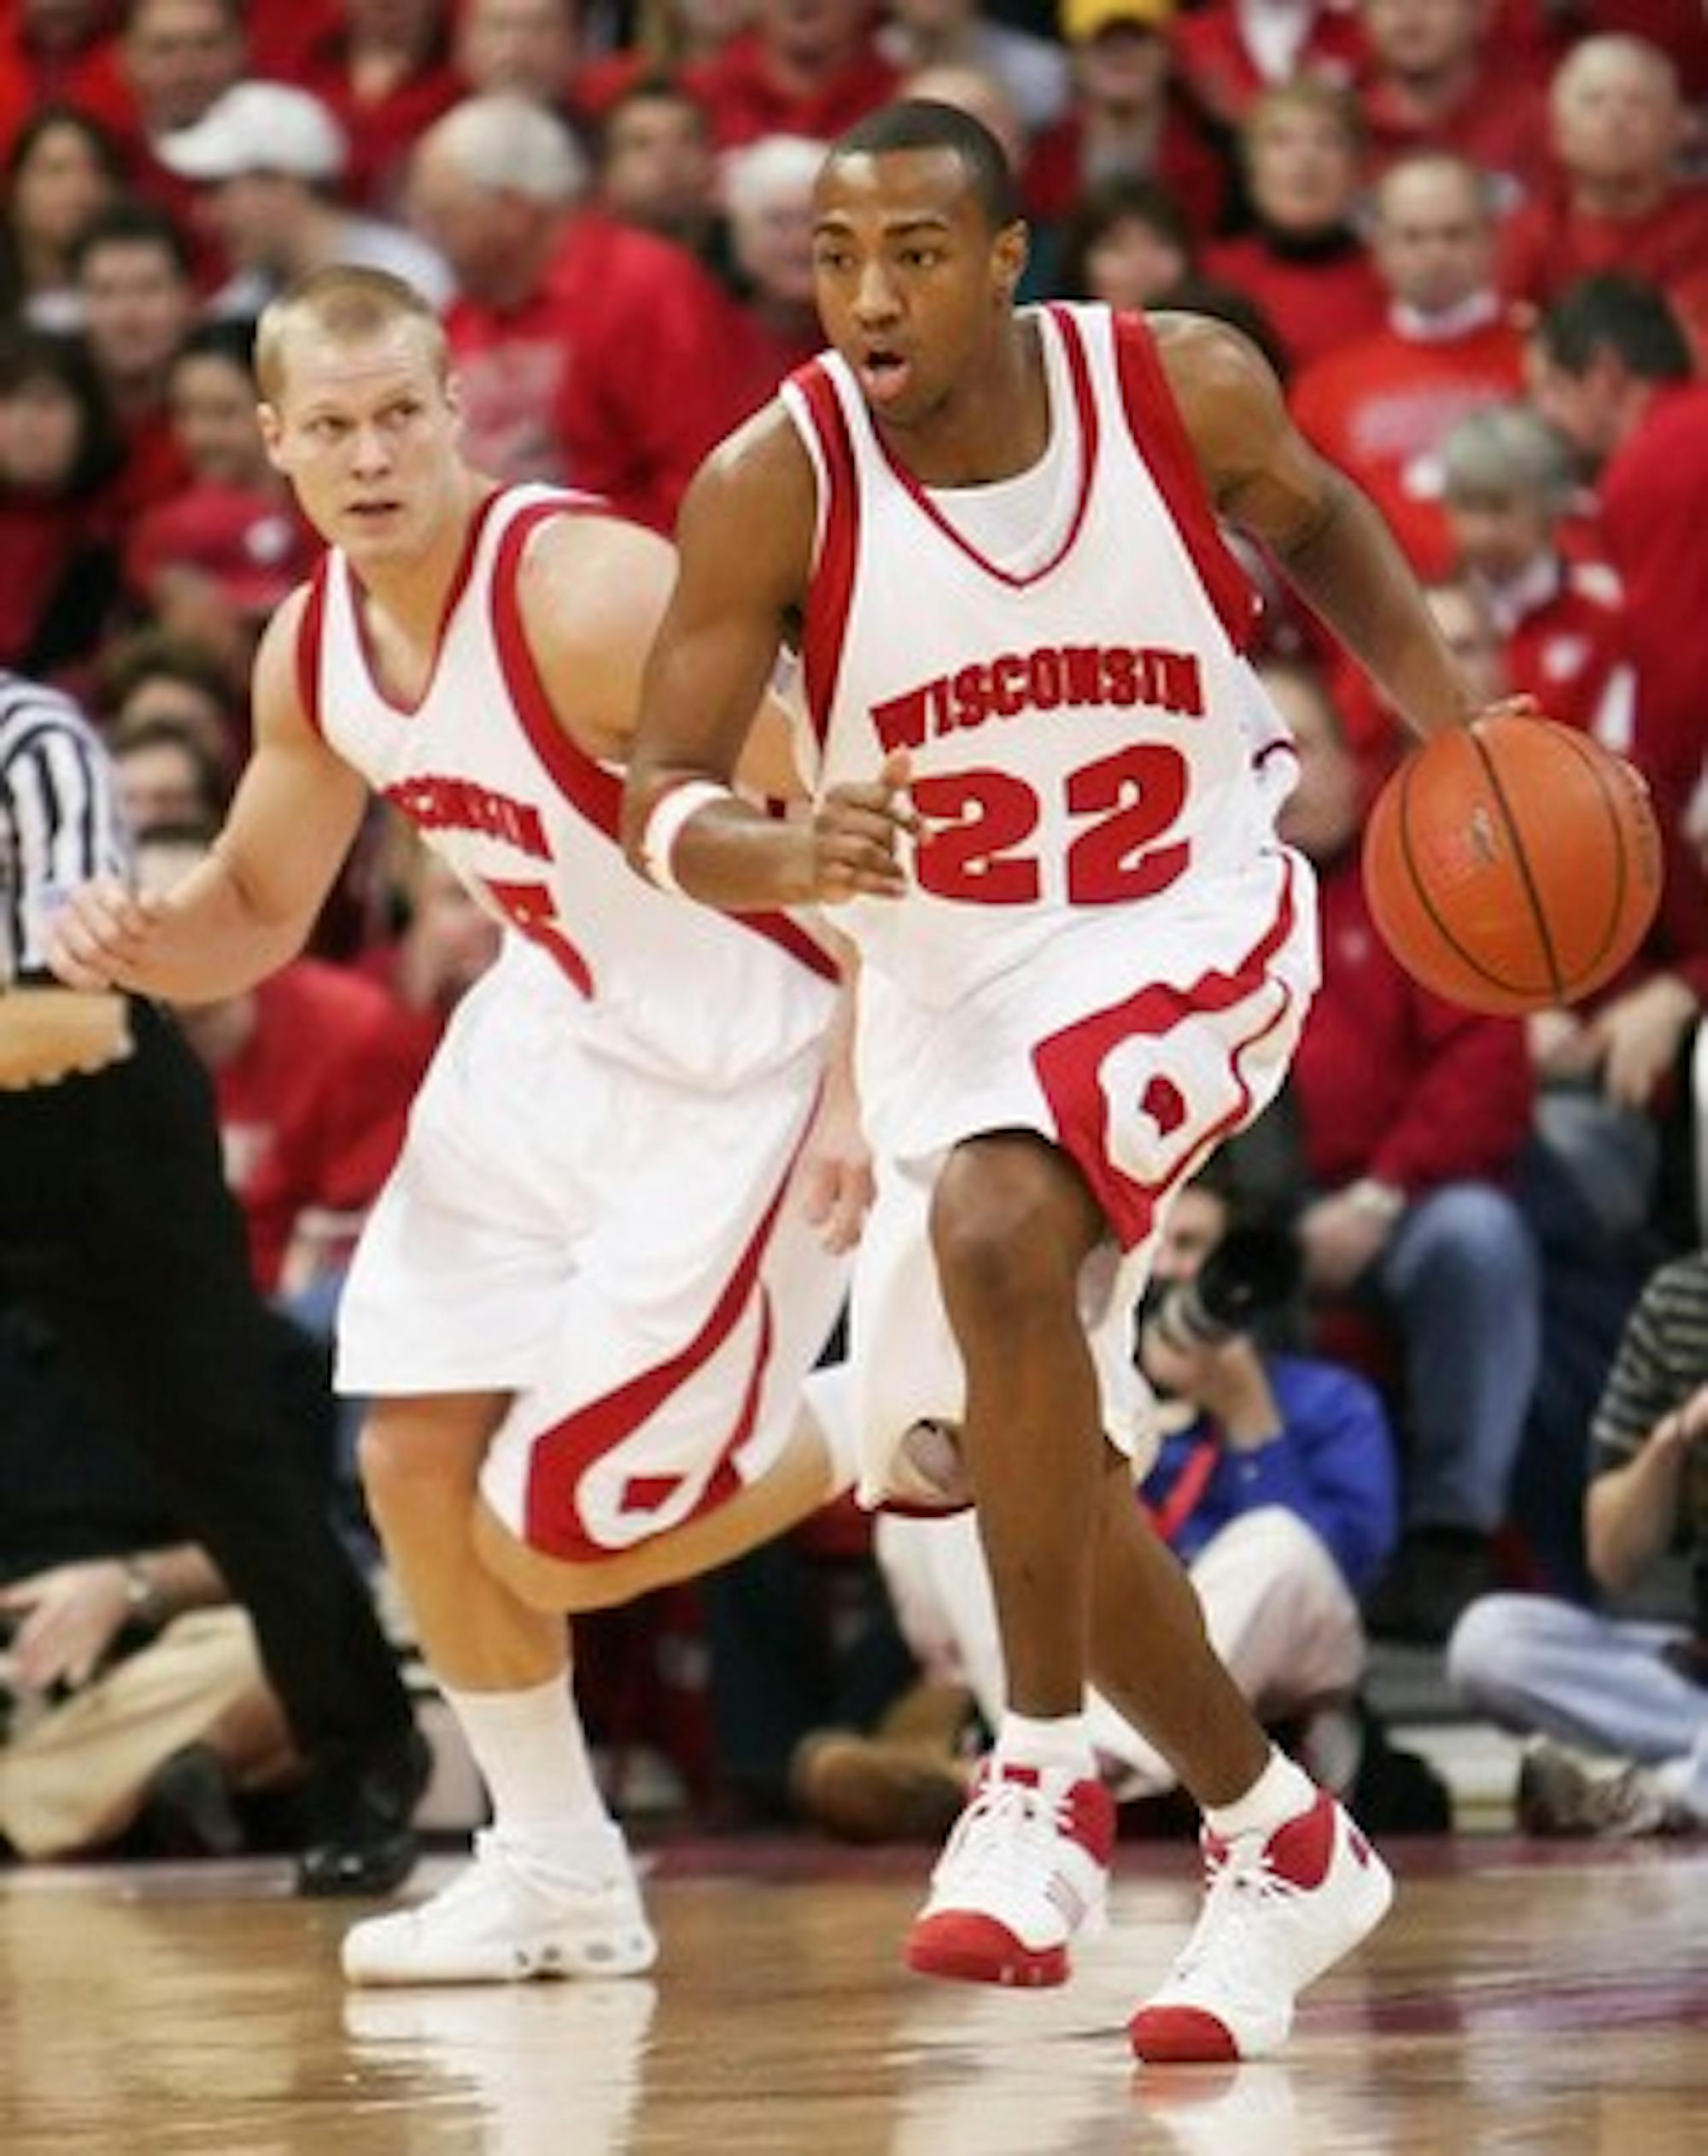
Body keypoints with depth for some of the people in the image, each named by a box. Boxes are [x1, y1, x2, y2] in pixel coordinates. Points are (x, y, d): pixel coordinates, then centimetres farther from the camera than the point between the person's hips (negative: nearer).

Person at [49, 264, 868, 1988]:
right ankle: (554, 1878, 21)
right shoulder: (311, 651, -1)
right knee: (413, 1455, 5)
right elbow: (253, 915, 13)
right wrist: (133, 938, -9)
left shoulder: (588, 593, -26)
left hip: (742, 1076, -8)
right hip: (551, 1041, 8)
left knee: (553, 1540, -9)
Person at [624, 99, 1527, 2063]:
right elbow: (660, 805, -15)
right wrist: (792, 853, -37)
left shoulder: (1185, 389, -13)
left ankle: (1043, 1783, -23)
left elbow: (1313, 516, 11)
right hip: (943, 987, 3)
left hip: (1190, 931, -3)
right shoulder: (775, 484, -15)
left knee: (997, 1224, -33)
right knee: (1018, 1469, 5)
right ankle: (1282, 1846, 28)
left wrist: (1451, 722, -1)